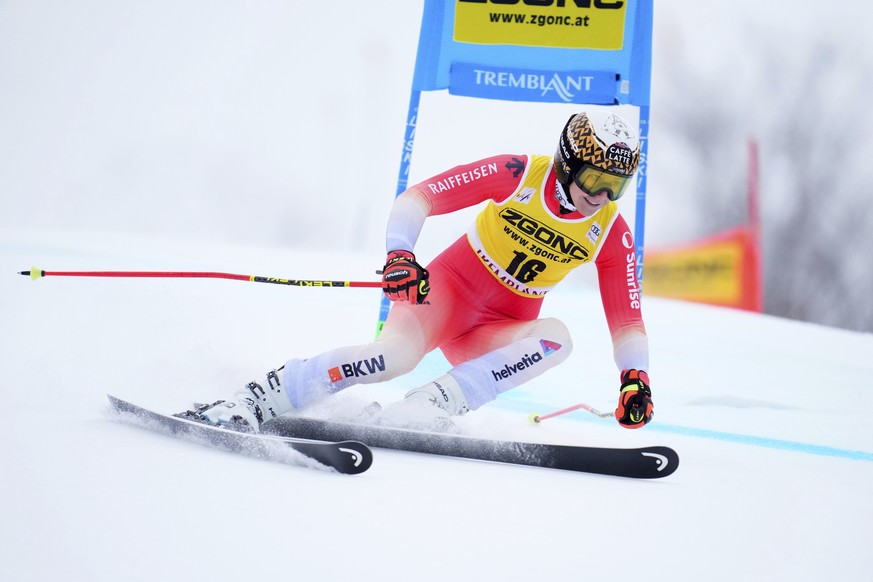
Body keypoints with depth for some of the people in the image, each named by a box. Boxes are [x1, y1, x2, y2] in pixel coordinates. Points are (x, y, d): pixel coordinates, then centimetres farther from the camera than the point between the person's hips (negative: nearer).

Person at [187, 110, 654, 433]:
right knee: (397, 352, -35)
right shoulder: (519, 174, -13)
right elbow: (421, 196, -16)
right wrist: (400, 254, -33)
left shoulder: (611, 233, -3)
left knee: (556, 337, -30)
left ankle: (426, 408, -37)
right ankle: (250, 404, -31)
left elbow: (626, 318, 2)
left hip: (497, 333, 4)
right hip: (449, 288, -4)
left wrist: (635, 377, -14)